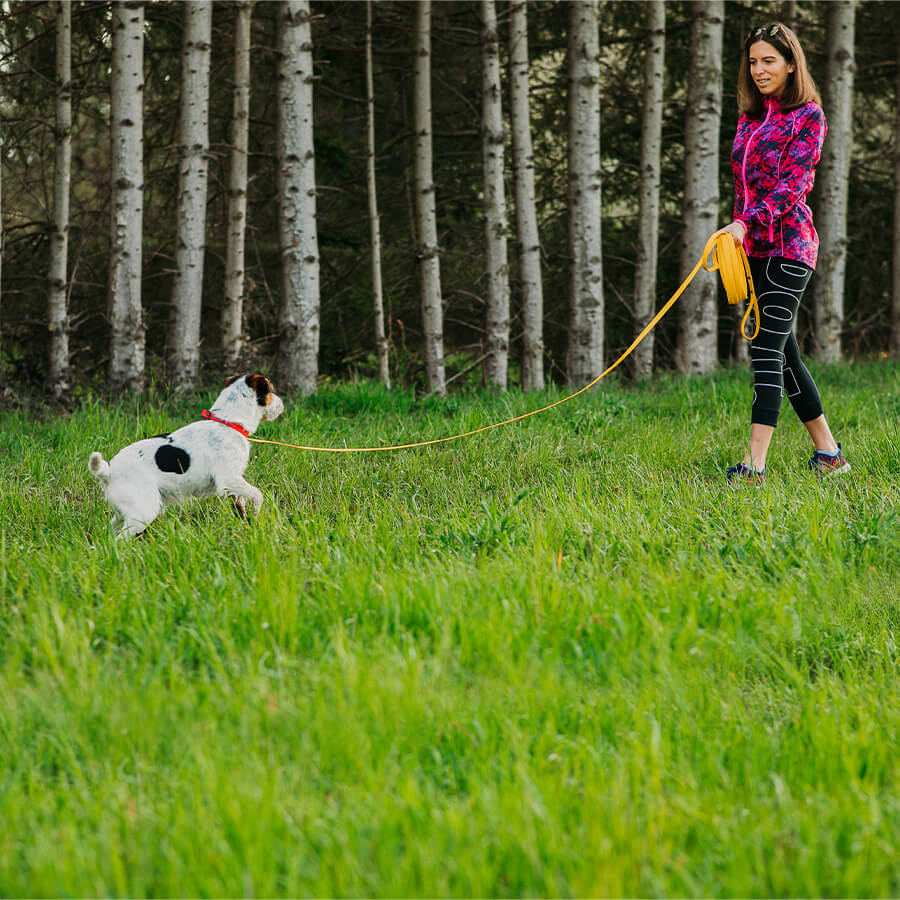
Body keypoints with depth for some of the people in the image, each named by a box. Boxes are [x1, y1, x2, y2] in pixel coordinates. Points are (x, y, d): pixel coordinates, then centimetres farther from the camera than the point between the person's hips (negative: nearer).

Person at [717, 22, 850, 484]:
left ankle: (755, 463, -22)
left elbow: (792, 183, -15)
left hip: (787, 244, -8)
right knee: (783, 351, 9)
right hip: (753, 250, 8)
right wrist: (736, 237, 18)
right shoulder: (750, 117, 16)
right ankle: (829, 452, 18)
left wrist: (747, 222, -26)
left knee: (767, 348, -16)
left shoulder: (808, 116, -5)